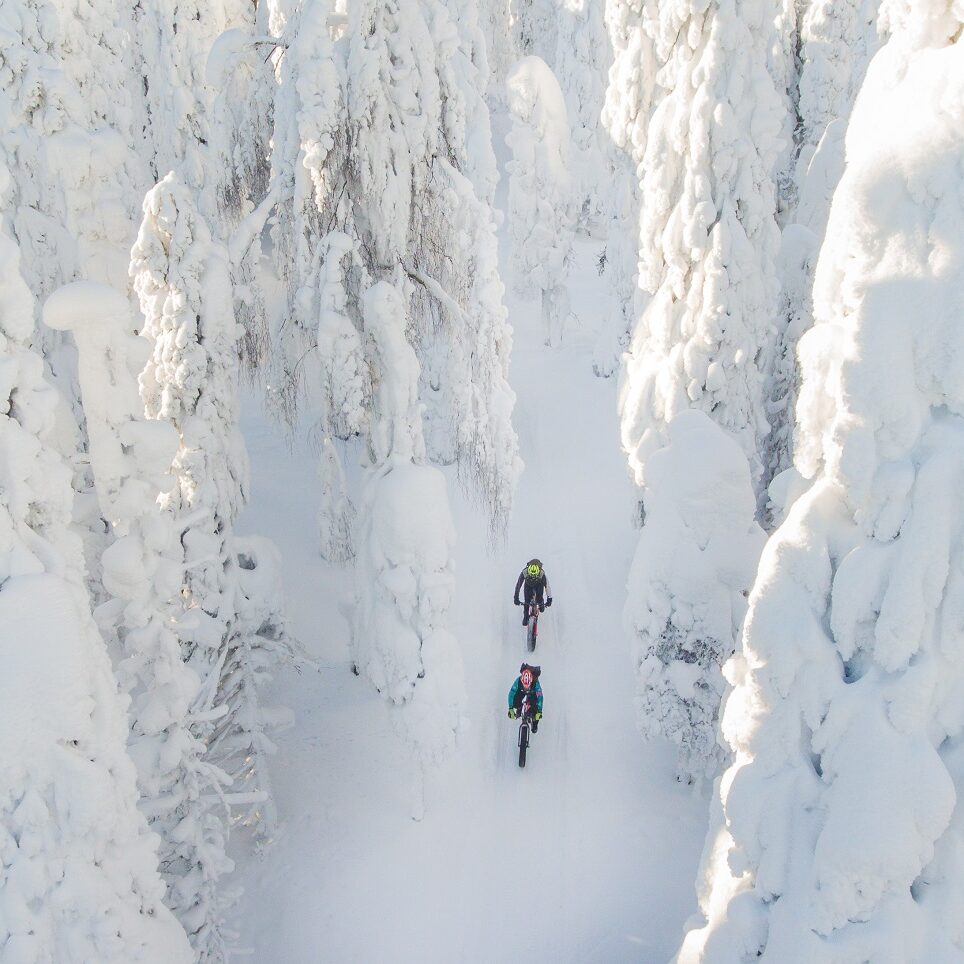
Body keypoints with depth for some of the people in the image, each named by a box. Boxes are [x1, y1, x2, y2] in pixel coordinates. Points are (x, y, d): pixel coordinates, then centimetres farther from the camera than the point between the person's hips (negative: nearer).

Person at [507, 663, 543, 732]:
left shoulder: (536, 683, -43)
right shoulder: (518, 680, -40)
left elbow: (540, 697, -37)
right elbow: (511, 693, -35)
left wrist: (539, 712, -41)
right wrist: (511, 709, -39)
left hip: (533, 693, -1)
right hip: (521, 691, 1)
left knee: (535, 708, -19)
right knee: (515, 703, -20)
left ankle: (535, 724, 13)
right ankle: (519, 708, 19)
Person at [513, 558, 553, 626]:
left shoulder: (542, 573, -40)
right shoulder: (524, 572, -39)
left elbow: (547, 585, -34)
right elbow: (518, 584, -32)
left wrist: (549, 599, -35)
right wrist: (516, 598, -33)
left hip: (539, 585, -1)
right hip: (528, 585, 1)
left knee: (539, 599, -15)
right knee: (527, 601, -10)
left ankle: (541, 604, 22)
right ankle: (525, 617, 13)